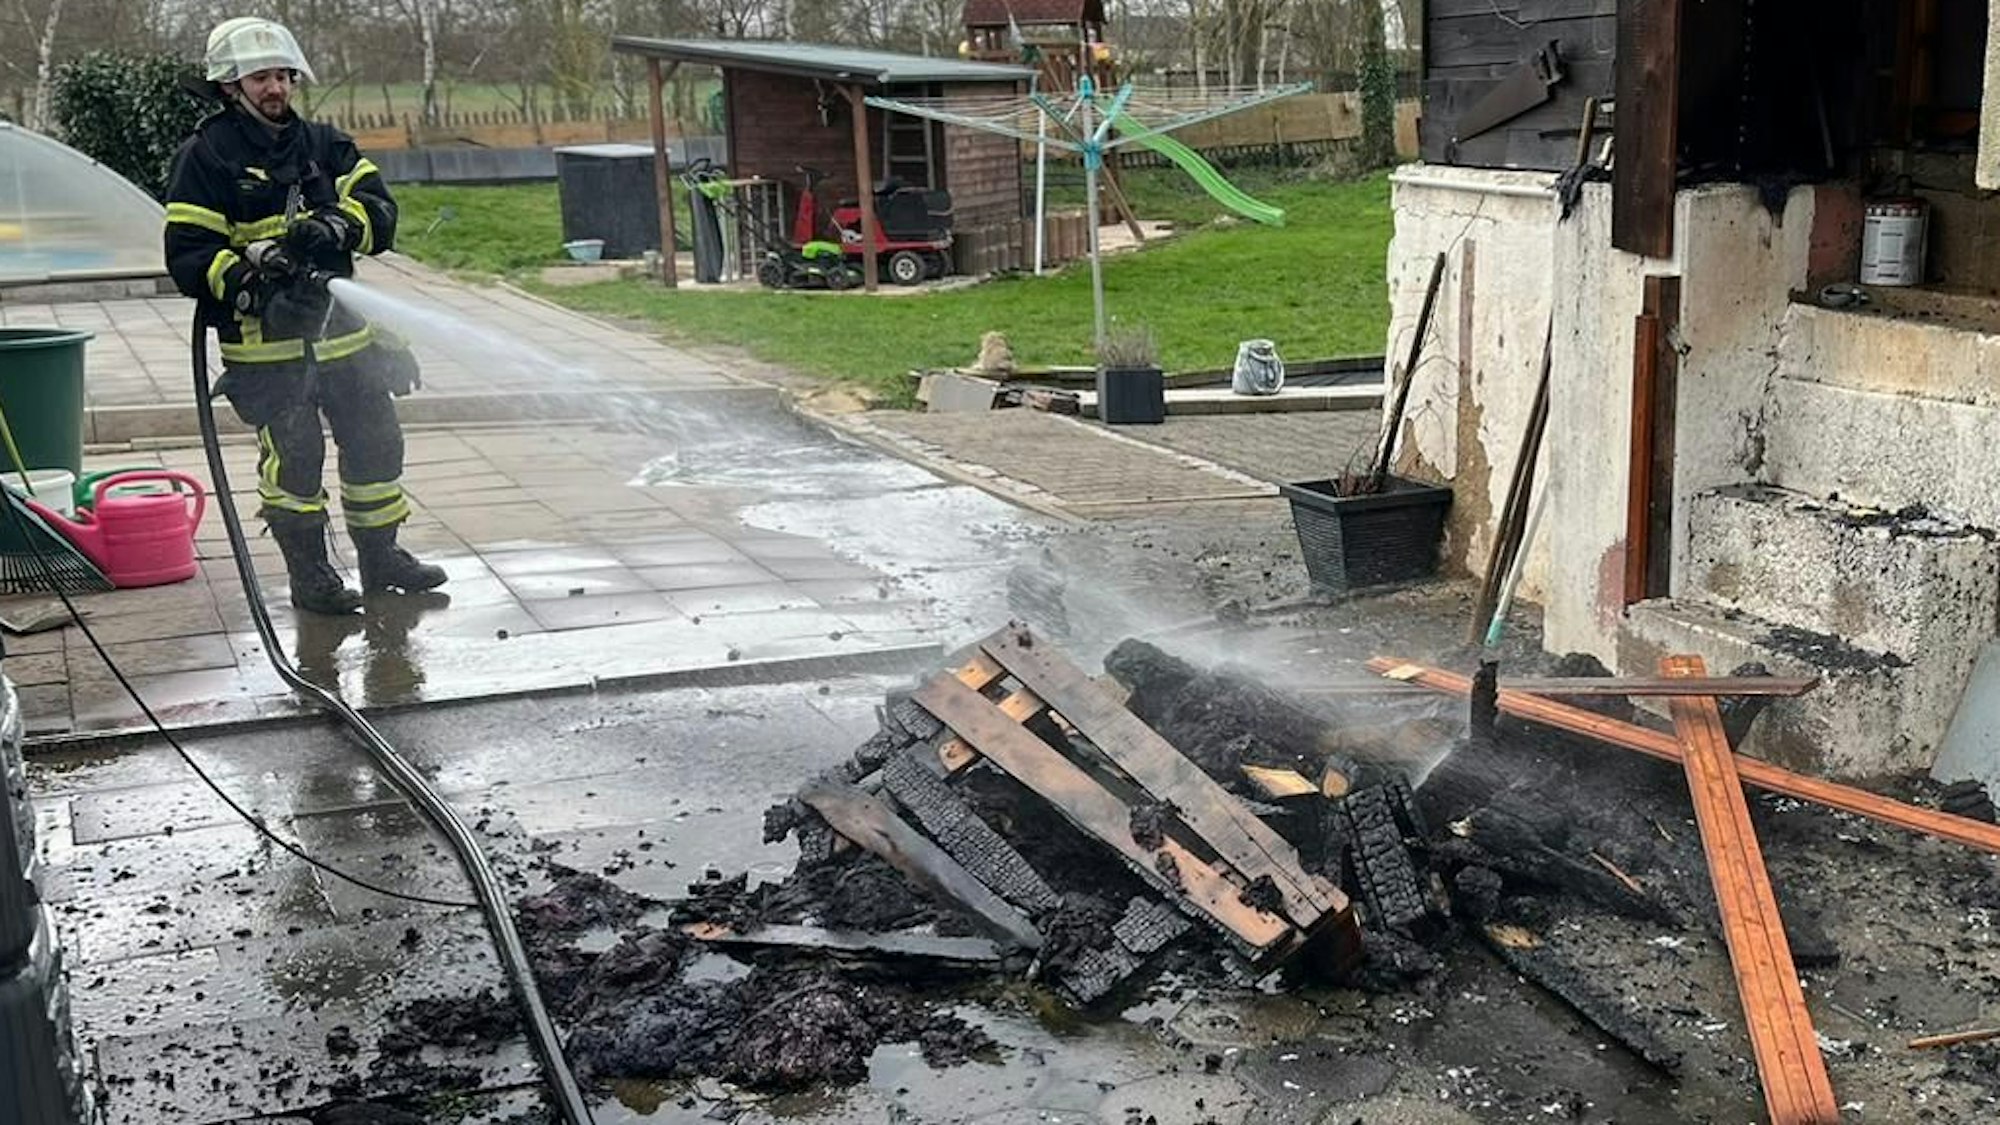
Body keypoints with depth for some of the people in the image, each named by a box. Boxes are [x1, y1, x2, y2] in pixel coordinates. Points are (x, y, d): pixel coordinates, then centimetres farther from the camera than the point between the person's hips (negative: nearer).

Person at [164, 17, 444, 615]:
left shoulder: (325, 144, 10)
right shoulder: (205, 156, -4)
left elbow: (379, 212, 0)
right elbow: (188, 256, -9)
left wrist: (336, 226, -20)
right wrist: (250, 274, -26)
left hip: (343, 332, 5)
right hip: (266, 341, -5)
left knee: (375, 441, 11)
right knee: (293, 455, -4)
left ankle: (381, 557, 27)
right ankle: (308, 574, 11)